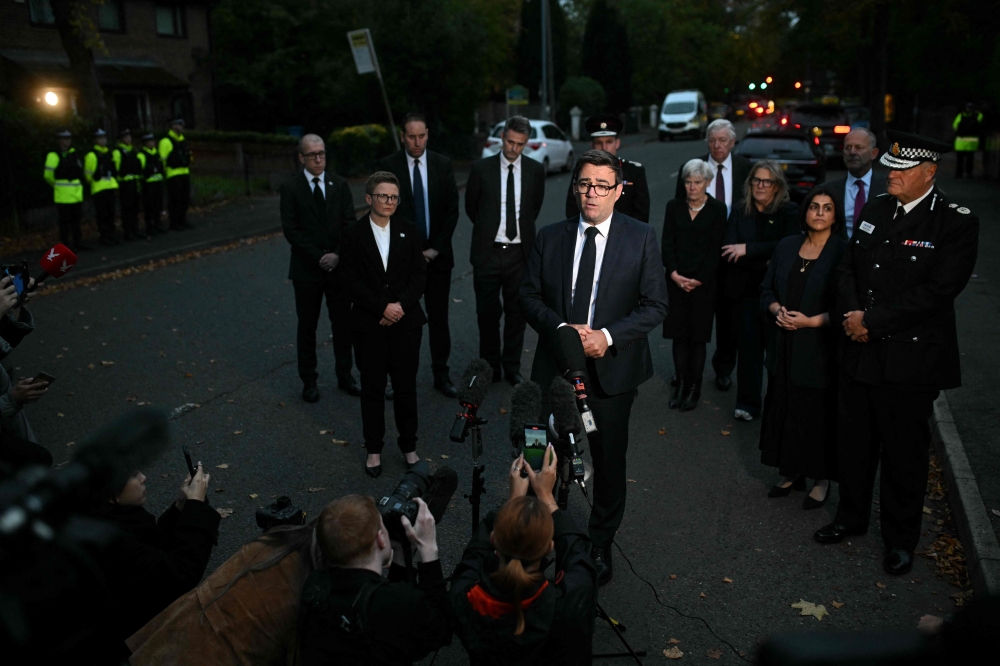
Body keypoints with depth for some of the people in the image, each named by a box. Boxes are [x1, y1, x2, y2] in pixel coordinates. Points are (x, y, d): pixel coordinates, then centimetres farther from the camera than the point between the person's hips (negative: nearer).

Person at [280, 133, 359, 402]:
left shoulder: (340, 184, 5)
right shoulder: (291, 188, -4)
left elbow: (350, 223, 0)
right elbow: (291, 230, -10)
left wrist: (338, 255, -13)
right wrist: (319, 257, -15)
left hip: (339, 266, 2)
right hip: (307, 269, -2)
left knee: (343, 323, 9)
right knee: (307, 327, 8)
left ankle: (345, 375, 23)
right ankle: (309, 380, 20)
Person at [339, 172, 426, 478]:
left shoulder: (409, 232, 4)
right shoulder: (353, 234, -1)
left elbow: (419, 274, 0)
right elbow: (352, 280, -7)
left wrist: (400, 305, -14)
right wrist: (382, 307, -16)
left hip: (406, 322, 1)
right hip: (369, 324, -1)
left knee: (406, 386, 8)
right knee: (372, 388, 8)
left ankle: (409, 445, 24)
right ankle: (374, 449, 21)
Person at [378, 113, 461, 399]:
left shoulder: (443, 164, 2)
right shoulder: (389, 165, -3)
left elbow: (452, 209, 2)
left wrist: (436, 248, -6)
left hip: (437, 254, 2)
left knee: (439, 317, 7)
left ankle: (441, 375, 17)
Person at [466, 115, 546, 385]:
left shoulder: (535, 170, 1)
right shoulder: (481, 168, -3)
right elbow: (471, 207, 9)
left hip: (519, 252, 1)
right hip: (488, 252, -1)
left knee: (517, 312, 9)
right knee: (487, 312, 7)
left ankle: (512, 367, 22)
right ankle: (490, 367, 23)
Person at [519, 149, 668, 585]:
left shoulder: (641, 238, -4)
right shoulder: (550, 237, 2)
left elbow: (655, 305, -6)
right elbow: (529, 296, 3)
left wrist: (608, 335, -19)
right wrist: (561, 328, -16)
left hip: (612, 368, -1)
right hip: (556, 366, 1)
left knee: (609, 463, 13)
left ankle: (600, 547, 34)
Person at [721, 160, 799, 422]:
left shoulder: (789, 212, -1)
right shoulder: (740, 211, 6)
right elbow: (729, 248, -4)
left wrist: (748, 249, -19)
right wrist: (764, 262, -16)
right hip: (746, 289, 2)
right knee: (748, 346, 4)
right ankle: (747, 403, 13)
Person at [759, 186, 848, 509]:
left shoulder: (844, 252, -7)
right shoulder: (787, 246, 7)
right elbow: (767, 289, 12)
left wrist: (811, 321, -18)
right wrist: (777, 309, -8)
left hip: (820, 349, -4)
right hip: (784, 347, 5)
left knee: (819, 413, 2)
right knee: (783, 409, 9)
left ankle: (822, 480, 18)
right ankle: (791, 473, 25)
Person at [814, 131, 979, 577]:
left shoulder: (956, 222, -11)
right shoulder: (876, 210, 8)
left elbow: (938, 290, -19)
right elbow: (848, 267, 10)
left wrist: (872, 321, -20)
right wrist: (851, 313, -8)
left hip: (911, 359, -5)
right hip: (860, 352, 6)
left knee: (903, 454, 9)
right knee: (853, 444, 17)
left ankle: (901, 540, 28)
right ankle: (852, 517, 38)